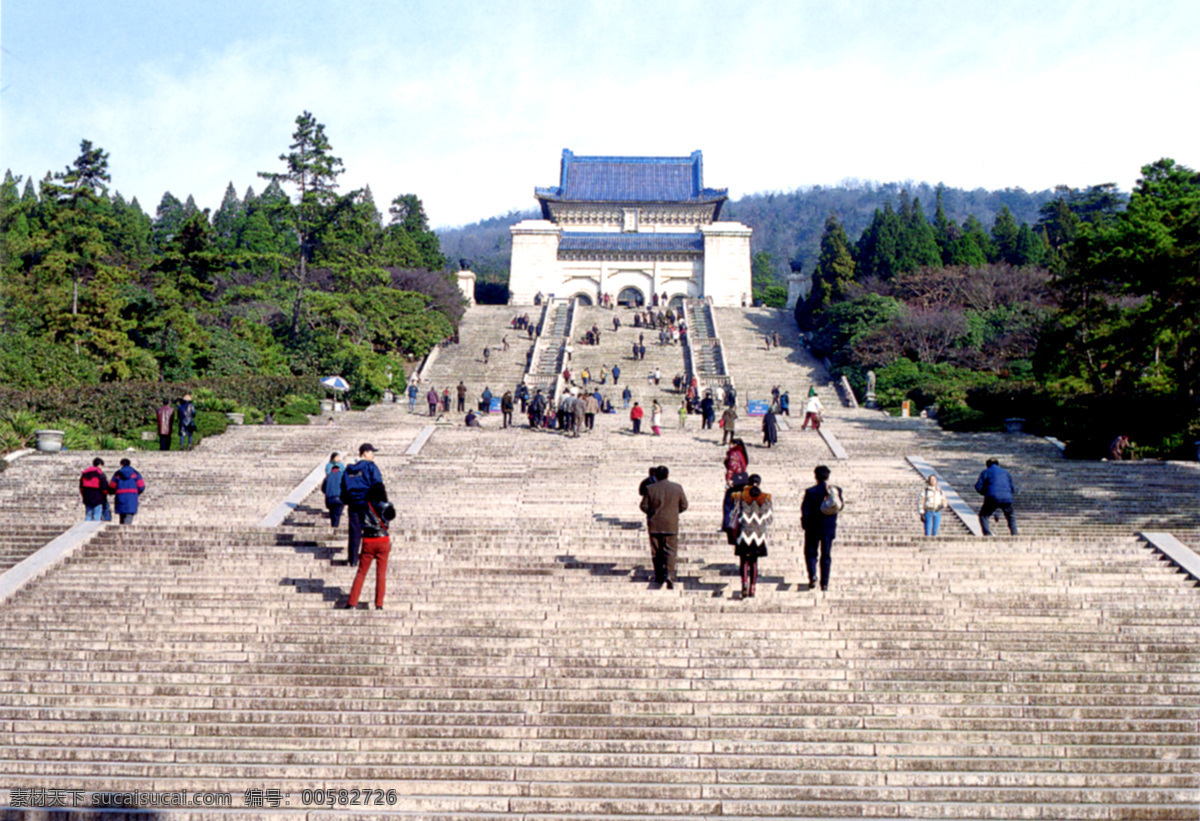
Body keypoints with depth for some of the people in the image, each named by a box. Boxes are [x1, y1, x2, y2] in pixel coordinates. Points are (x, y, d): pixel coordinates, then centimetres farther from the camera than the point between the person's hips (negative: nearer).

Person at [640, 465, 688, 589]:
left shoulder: (650, 489, -5)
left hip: (654, 524, 0)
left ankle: (659, 577, 19)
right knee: (670, 551, 0)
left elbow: (644, 506, -2)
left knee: (656, 552, 12)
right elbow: (684, 505, 5)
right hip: (671, 524, 0)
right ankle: (669, 574, -20)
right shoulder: (677, 488, -2)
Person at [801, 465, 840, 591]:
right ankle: (824, 583, 8)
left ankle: (812, 575, -11)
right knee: (826, 555, 10)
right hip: (829, 528, 2)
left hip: (813, 527, -2)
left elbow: (805, 510, -11)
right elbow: (840, 507, 5)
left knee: (811, 553, 11)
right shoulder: (836, 491, -3)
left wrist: (804, 524, 2)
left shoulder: (810, 492, -10)